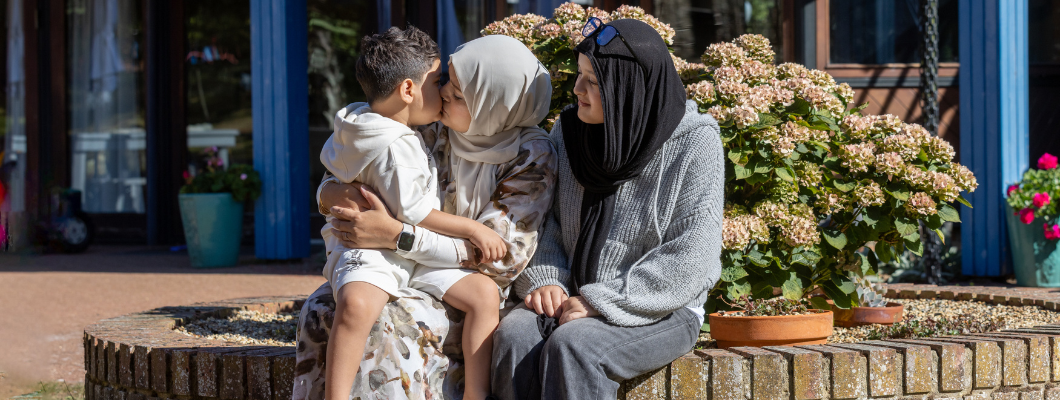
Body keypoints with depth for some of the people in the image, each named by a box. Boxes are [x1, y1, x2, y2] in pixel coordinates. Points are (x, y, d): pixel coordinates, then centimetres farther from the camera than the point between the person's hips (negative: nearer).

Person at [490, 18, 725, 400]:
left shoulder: (694, 143, -10)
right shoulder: (569, 130, 6)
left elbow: (689, 261, -14)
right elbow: (542, 220, 12)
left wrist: (601, 301, -19)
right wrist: (545, 280, -8)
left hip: (659, 313, -5)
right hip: (571, 299, 5)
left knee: (572, 345, -33)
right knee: (513, 334, -27)